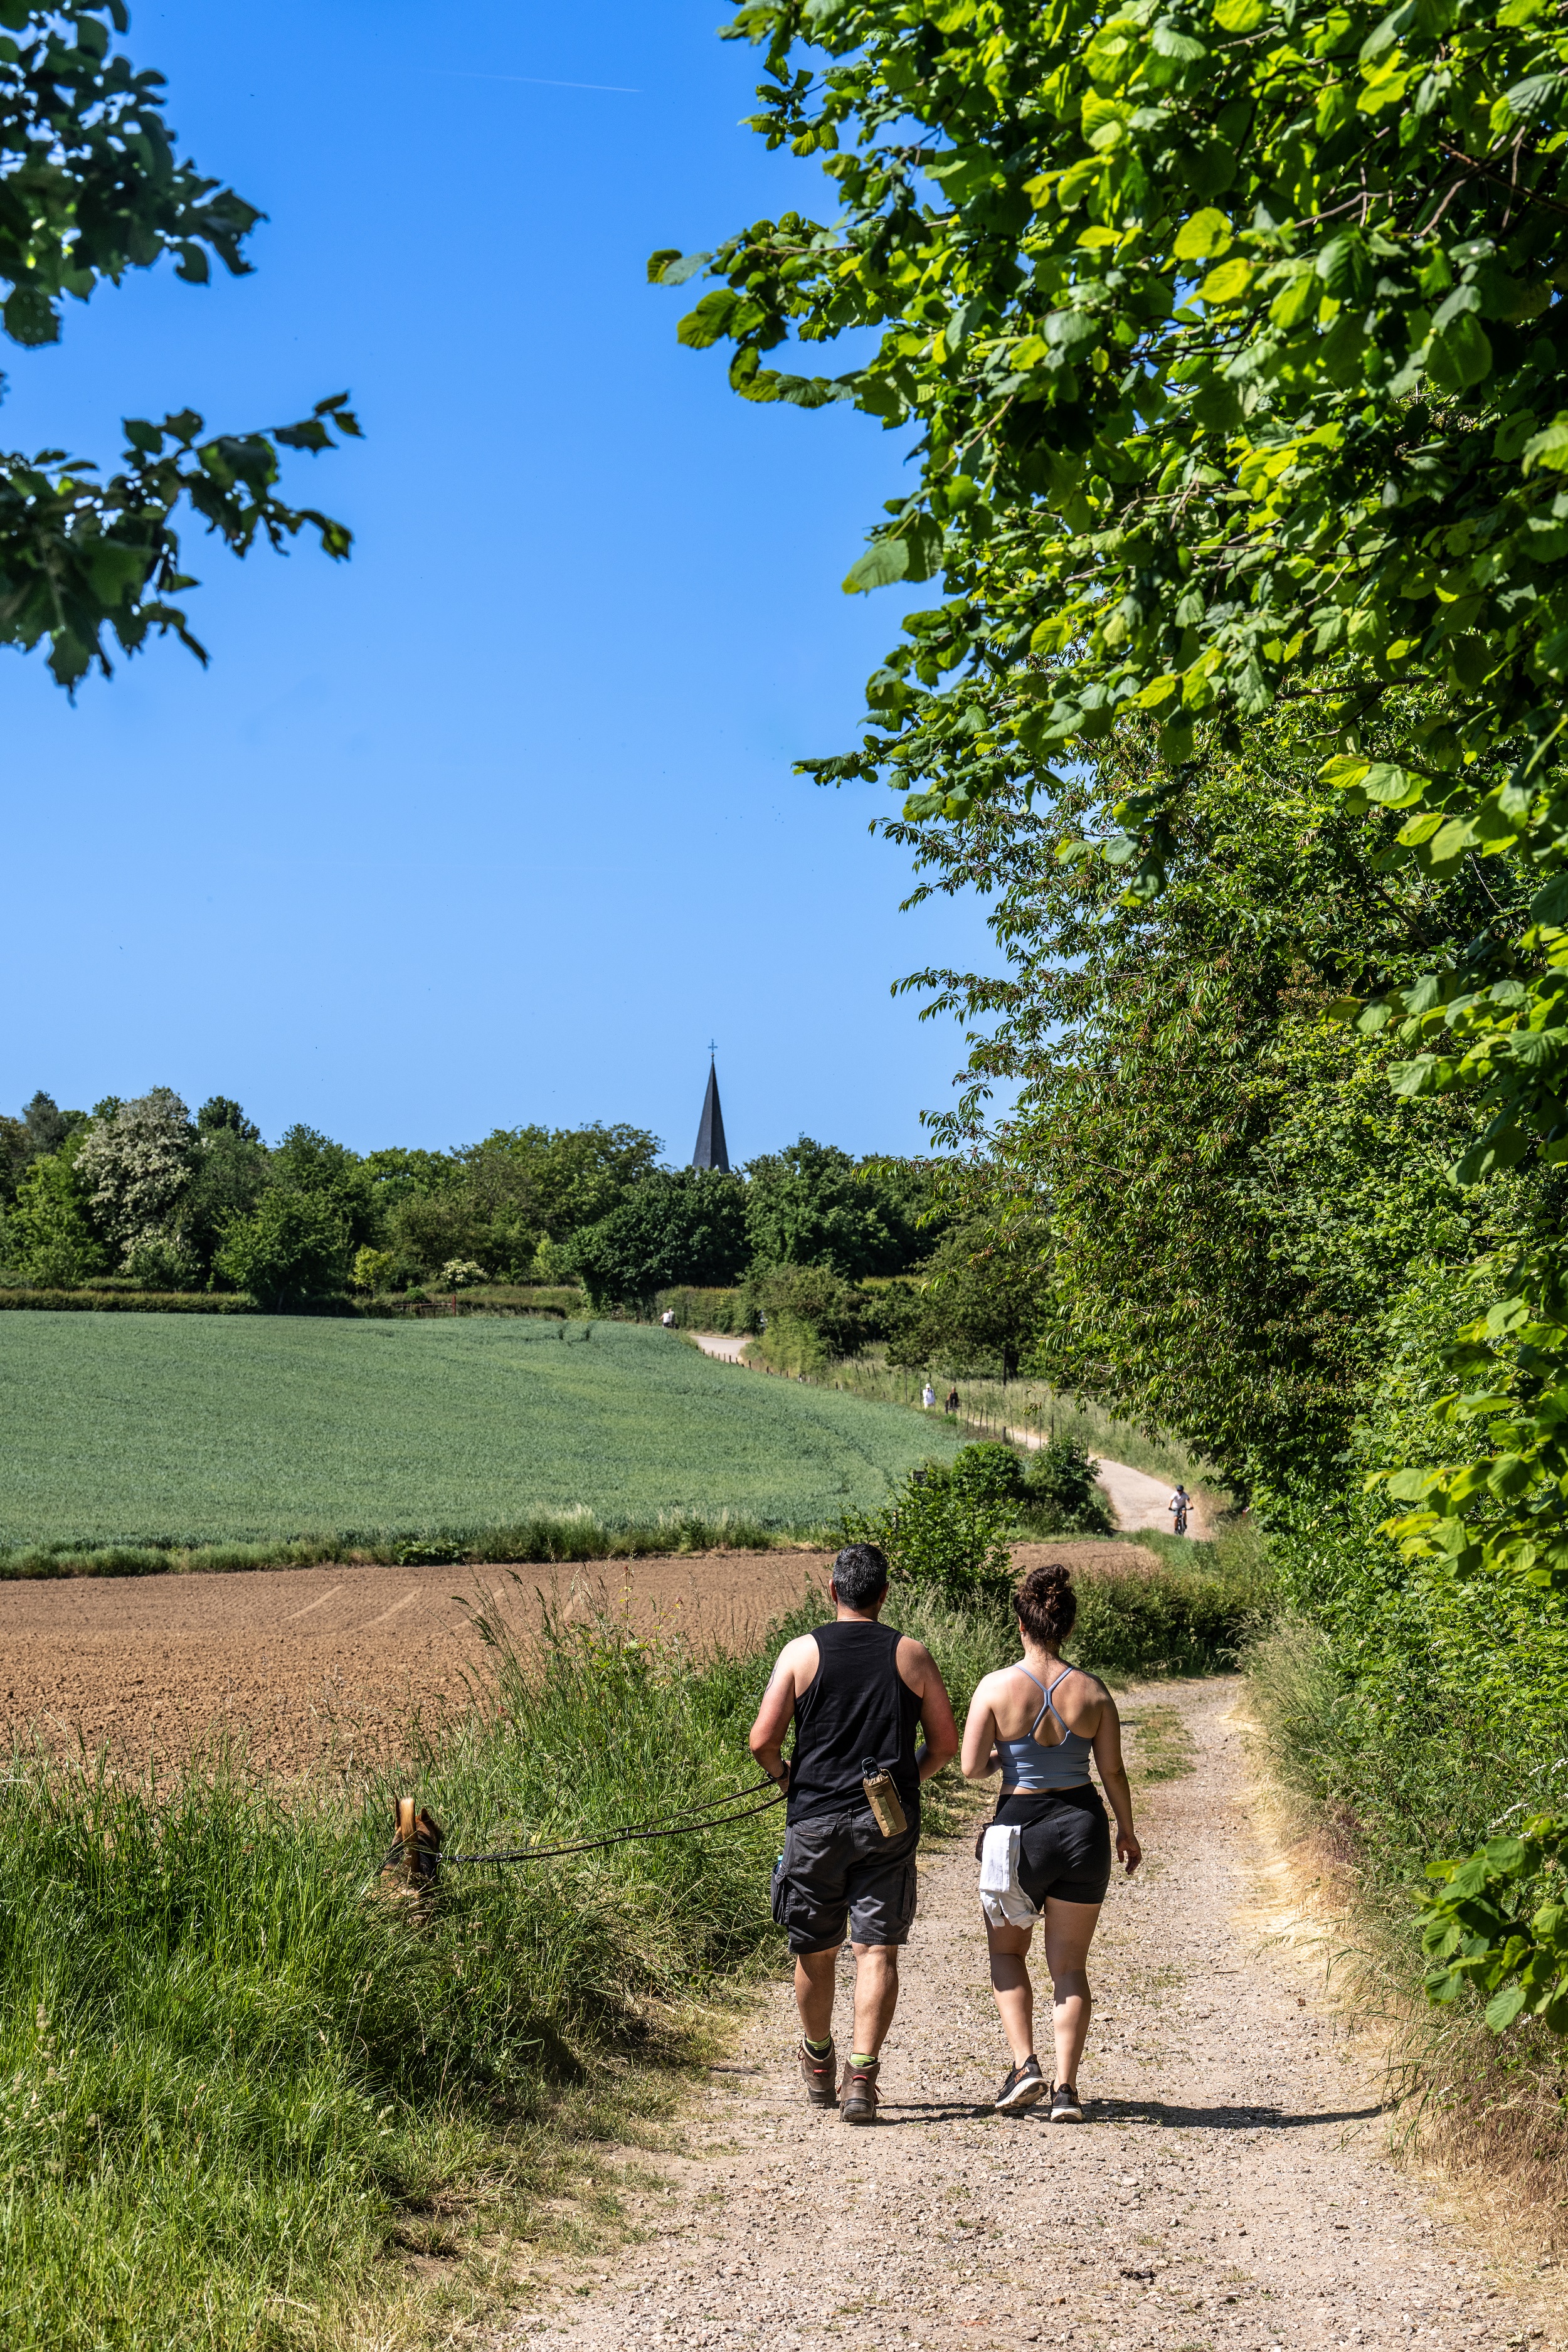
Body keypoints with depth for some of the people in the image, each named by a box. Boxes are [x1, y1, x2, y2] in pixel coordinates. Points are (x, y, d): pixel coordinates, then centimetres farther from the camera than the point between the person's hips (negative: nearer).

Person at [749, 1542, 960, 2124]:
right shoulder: (912, 1655, 3)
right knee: (877, 1950, -1)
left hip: (816, 1818, 0)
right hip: (890, 1822, 0)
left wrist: (782, 1775, 15)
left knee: (816, 1950, 15)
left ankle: (819, 2064, 33)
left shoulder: (802, 1652, -1)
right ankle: (862, 2077, -12)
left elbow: (762, 1740, -5)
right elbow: (946, 1744, 6)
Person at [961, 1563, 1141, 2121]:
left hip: (1020, 1826, -2)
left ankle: (1024, 2064, 5)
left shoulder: (997, 1687, -11)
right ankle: (1065, 2088, 3)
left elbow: (971, 1767, -10)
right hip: (1083, 1826, 2)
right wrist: (1127, 1830, 16)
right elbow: (1113, 1772, 1)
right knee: (1070, 1965, 11)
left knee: (1007, 1952, 20)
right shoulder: (1093, 1692, -4)